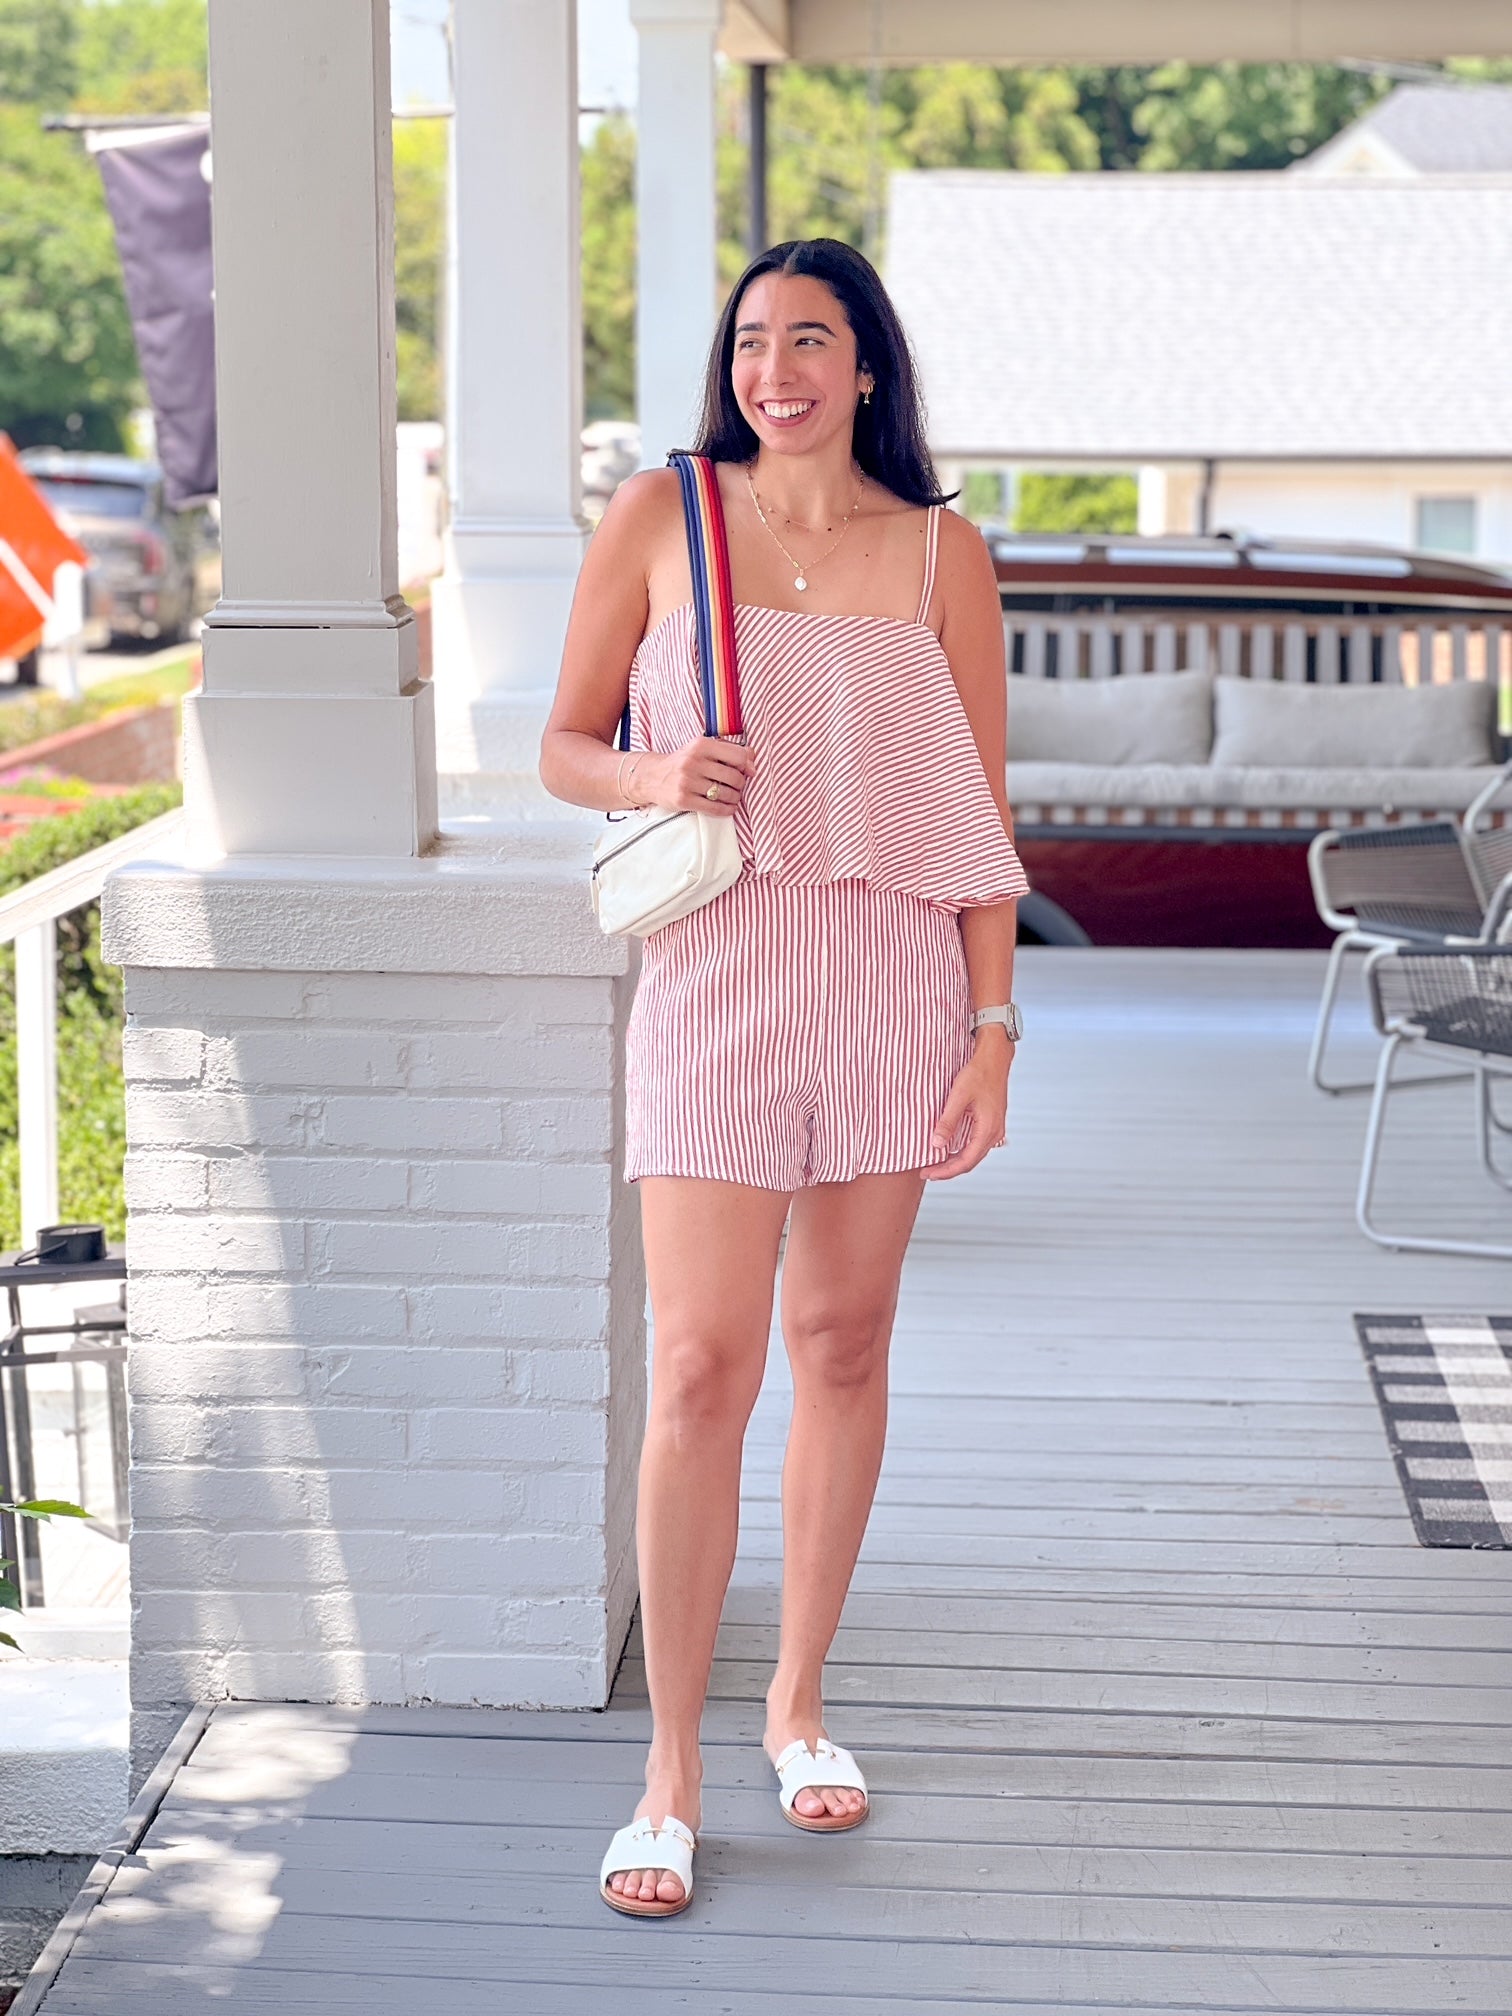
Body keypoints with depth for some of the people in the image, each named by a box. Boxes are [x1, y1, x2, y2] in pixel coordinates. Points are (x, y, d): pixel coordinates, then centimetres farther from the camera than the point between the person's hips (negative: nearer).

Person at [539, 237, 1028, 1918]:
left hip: (893, 974, 2)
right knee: (702, 1367, -8)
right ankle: (671, 1774, 2)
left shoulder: (939, 553, 5)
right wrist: (653, 777, -15)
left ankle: (798, 1704, 26)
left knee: (842, 1343, 9)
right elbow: (564, 745, 7)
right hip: (716, 966, -2)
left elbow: (981, 810, 6)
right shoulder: (659, 518, 2)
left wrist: (993, 1027, 1)